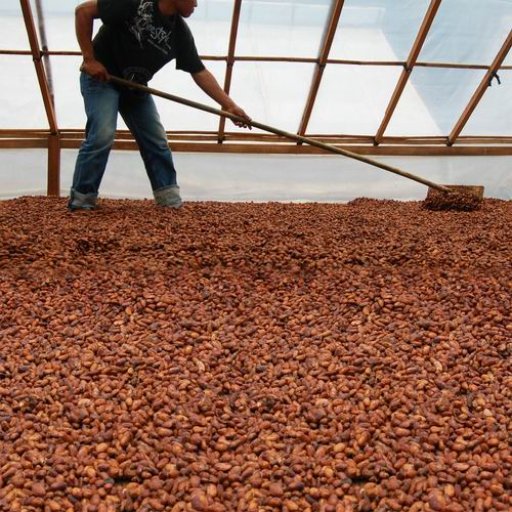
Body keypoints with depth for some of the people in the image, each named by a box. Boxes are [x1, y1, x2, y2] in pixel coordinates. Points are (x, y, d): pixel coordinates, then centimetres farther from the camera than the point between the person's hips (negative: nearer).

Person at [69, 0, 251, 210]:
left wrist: (230, 105, -6)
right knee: (103, 134, -21)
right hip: (100, 77, -6)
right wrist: (89, 58, -22)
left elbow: (200, 73, -1)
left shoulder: (181, 33, -5)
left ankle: (172, 202, 9)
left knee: (157, 141, 2)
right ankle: (81, 201, -10)